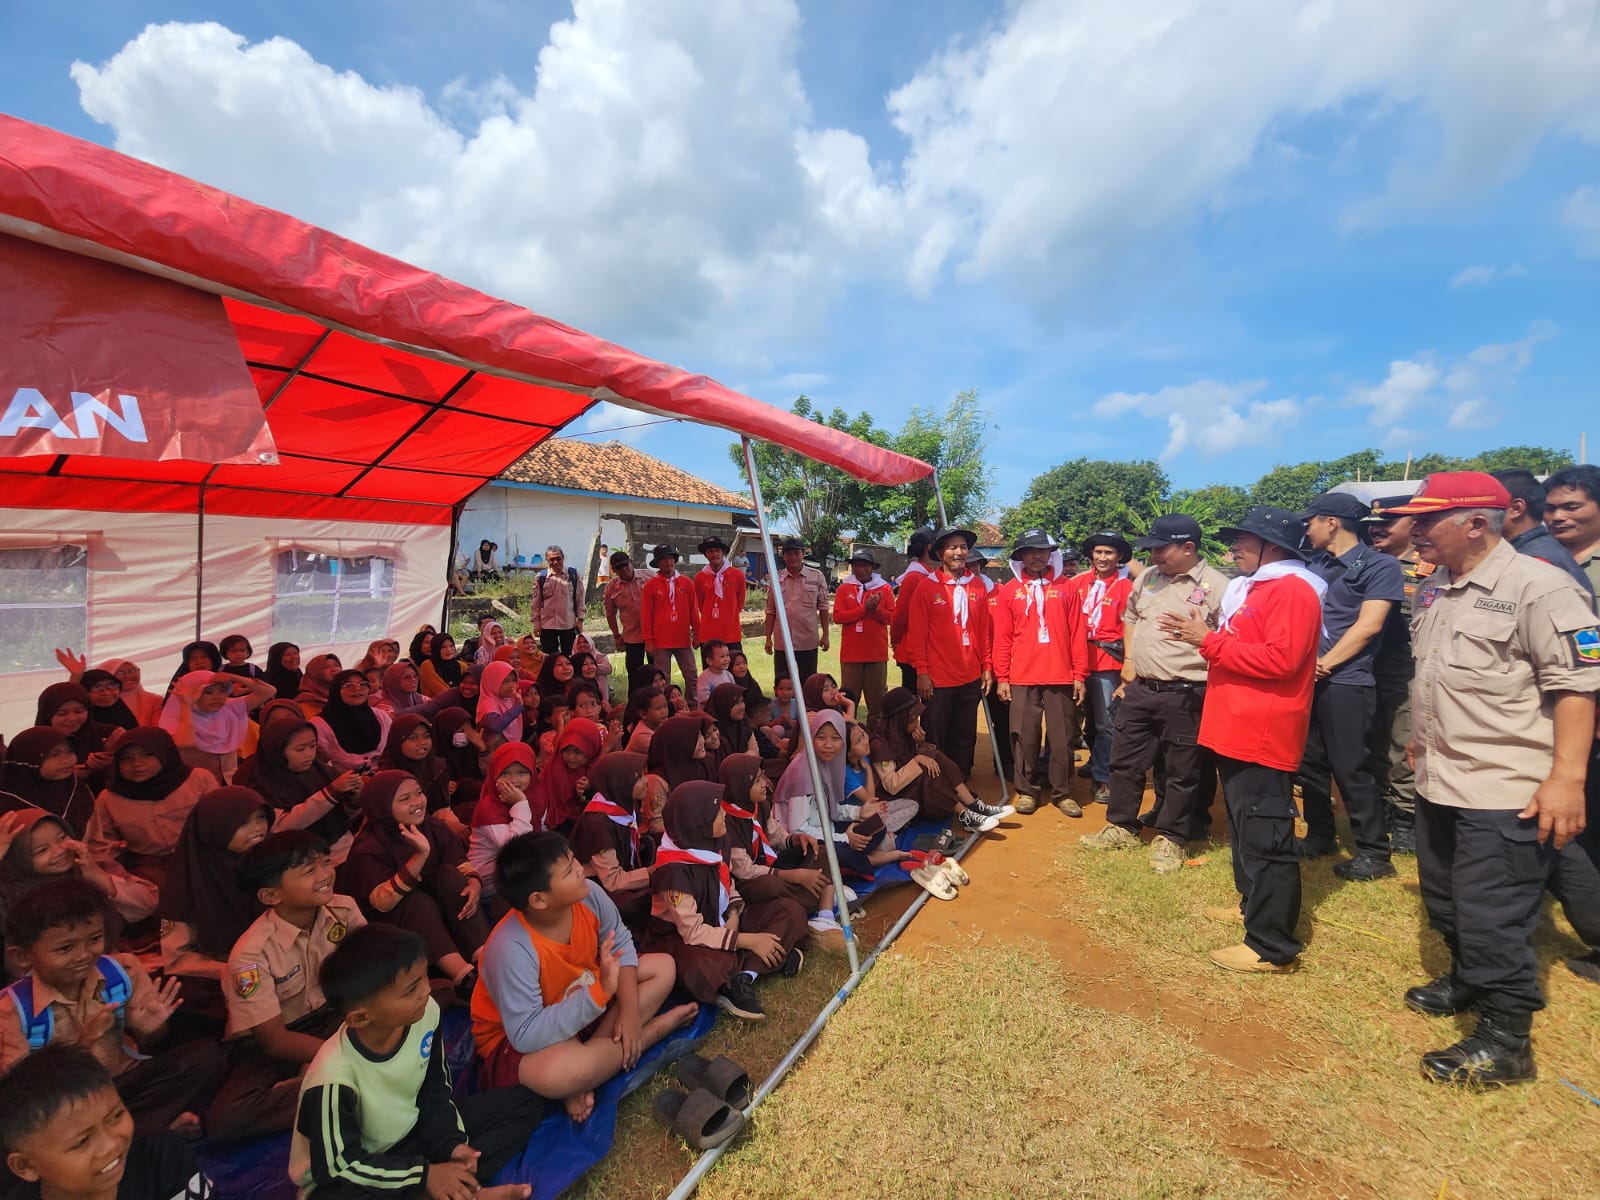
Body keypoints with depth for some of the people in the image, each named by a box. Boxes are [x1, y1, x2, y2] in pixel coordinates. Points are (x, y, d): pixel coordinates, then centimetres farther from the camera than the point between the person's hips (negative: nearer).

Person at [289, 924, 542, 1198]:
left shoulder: (425, 1013, -20)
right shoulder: (335, 1076, -32)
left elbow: (435, 1090, -2)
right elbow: (339, 1166, -19)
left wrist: (451, 1142, -13)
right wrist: (424, 1175, -20)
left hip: (413, 1132, 5)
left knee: (525, 1102, 0)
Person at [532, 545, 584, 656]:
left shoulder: (573, 574, -1)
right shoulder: (541, 577, -1)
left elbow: (579, 598, 2)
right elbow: (536, 602, 4)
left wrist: (580, 619, -2)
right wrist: (536, 623, 2)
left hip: (568, 623, 0)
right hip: (547, 624, 0)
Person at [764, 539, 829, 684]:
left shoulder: (817, 576, -1)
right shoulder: (776, 578, 3)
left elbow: (823, 608, 2)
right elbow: (771, 611, 7)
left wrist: (825, 635, 0)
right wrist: (768, 638, 5)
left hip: (808, 641, -1)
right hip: (782, 642, 2)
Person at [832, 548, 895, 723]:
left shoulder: (884, 588, 6)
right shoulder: (844, 589, 4)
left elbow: (892, 618, 2)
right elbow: (837, 616, -7)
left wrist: (876, 609, -16)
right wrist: (864, 609, -15)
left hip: (877, 653, 1)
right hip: (851, 653, 0)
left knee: (877, 699, 7)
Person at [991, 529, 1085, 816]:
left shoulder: (1066, 588, 5)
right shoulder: (1009, 591, 4)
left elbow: (1077, 634, 4)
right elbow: (1002, 638, 3)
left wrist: (1080, 675, 0)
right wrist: (1002, 677, -2)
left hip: (1061, 677, 1)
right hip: (1022, 678, 0)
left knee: (1062, 737, 7)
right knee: (1025, 736, 6)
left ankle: (1062, 792, 20)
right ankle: (1026, 790, 20)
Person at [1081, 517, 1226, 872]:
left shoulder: (1216, 586, -10)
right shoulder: (1146, 578, 8)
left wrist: (1201, 634, -19)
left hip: (1185, 695, -6)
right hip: (1138, 688, 6)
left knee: (1182, 771, 9)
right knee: (1125, 762, 14)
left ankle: (1169, 838, 26)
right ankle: (1121, 827, 31)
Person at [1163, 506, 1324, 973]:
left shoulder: (1292, 591, -14)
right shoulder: (1254, 587, 18)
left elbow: (1280, 659, -24)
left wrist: (1209, 640, -20)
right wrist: (1202, 636, 7)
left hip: (1263, 734, -11)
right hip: (1236, 728, 11)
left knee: (1265, 837, -5)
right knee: (1243, 828, 21)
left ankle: (1272, 946, 3)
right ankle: (1253, 903, 36)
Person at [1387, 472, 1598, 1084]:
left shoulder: (1537, 586, -15)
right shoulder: (1434, 588, 9)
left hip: (1506, 792, -8)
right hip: (1438, 782, 8)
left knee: (1491, 919, 0)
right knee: (1445, 904, 22)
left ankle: (1506, 1040, 17)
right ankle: (1467, 980, 43)